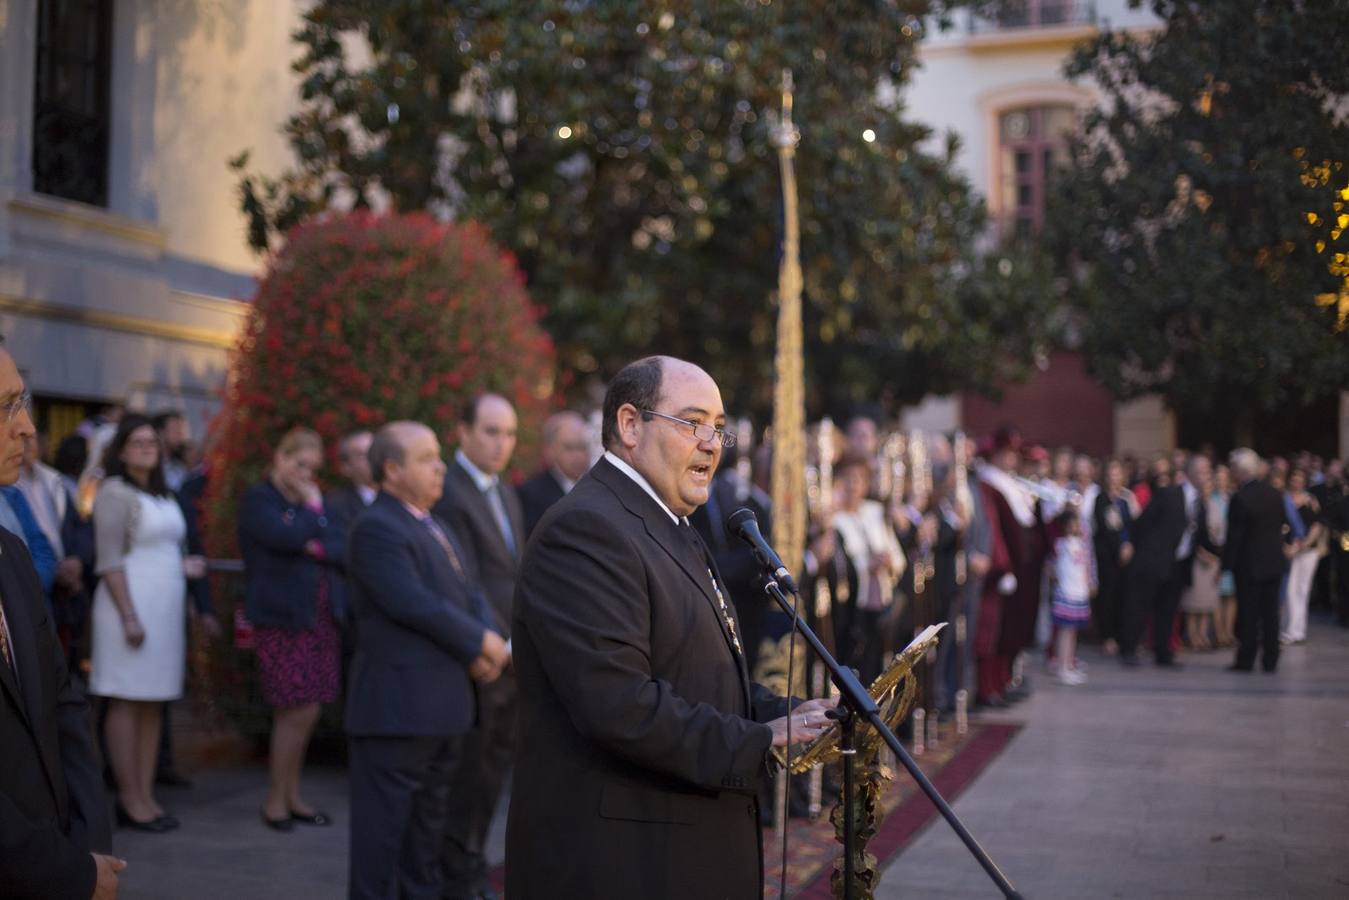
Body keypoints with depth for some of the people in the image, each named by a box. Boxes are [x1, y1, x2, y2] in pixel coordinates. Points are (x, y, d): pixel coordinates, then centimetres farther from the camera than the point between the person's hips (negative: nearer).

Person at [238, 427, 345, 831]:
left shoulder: (311, 500, 19)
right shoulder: (258, 499, -1)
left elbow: (342, 550, 10)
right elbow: (287, 537, -18)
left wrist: (317, 547, -9)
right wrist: (312, 509, -5)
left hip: (320, 615, 6)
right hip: (282, 618, -6)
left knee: (294, 714, 9)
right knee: (300, 712, -9)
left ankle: (291, 796, 17)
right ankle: (275, 800, 4)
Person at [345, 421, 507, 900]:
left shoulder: (437, 528, 18)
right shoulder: (375, 528, -13)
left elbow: (468, 593, 13)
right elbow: (412, 603, -22)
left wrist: (482, 650, -6)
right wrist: (481, 642, -14)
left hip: (444, 701, 9)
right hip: (397, 703, -9)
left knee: (429, 820, 18)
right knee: (384, 821, -3)